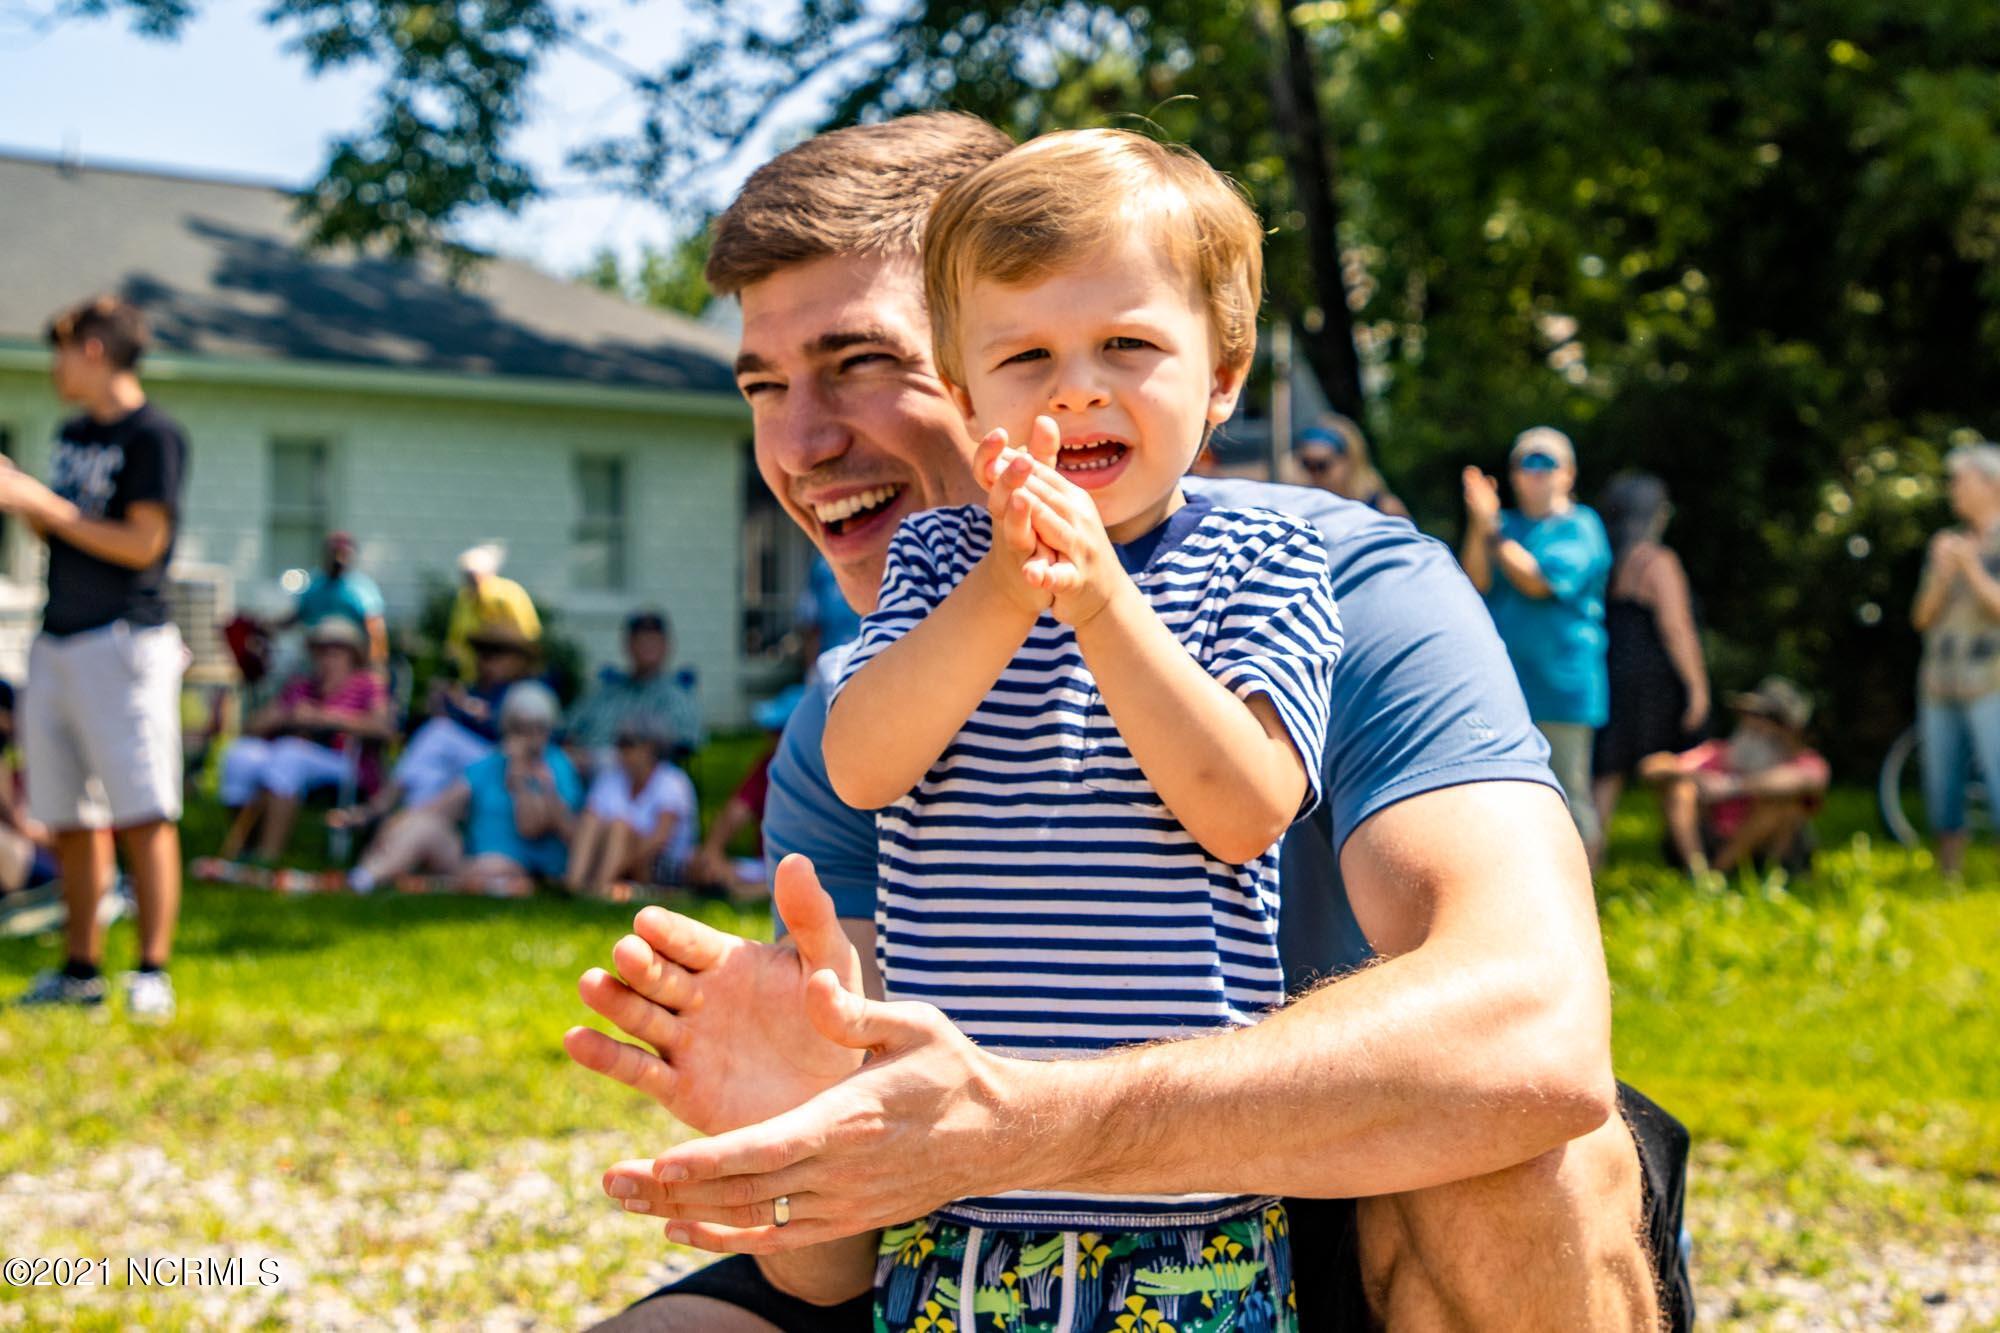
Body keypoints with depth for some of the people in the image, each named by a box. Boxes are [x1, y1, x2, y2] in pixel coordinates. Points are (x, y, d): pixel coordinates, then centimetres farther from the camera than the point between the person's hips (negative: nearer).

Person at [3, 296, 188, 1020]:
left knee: (143, 814, -9)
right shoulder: (73, 434, 18)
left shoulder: (153, 435, -7)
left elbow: (142, 544, -14)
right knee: (70, 817, 10)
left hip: (125, 641, -8)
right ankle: (80, 969, 16)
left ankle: (153, 972, -8)